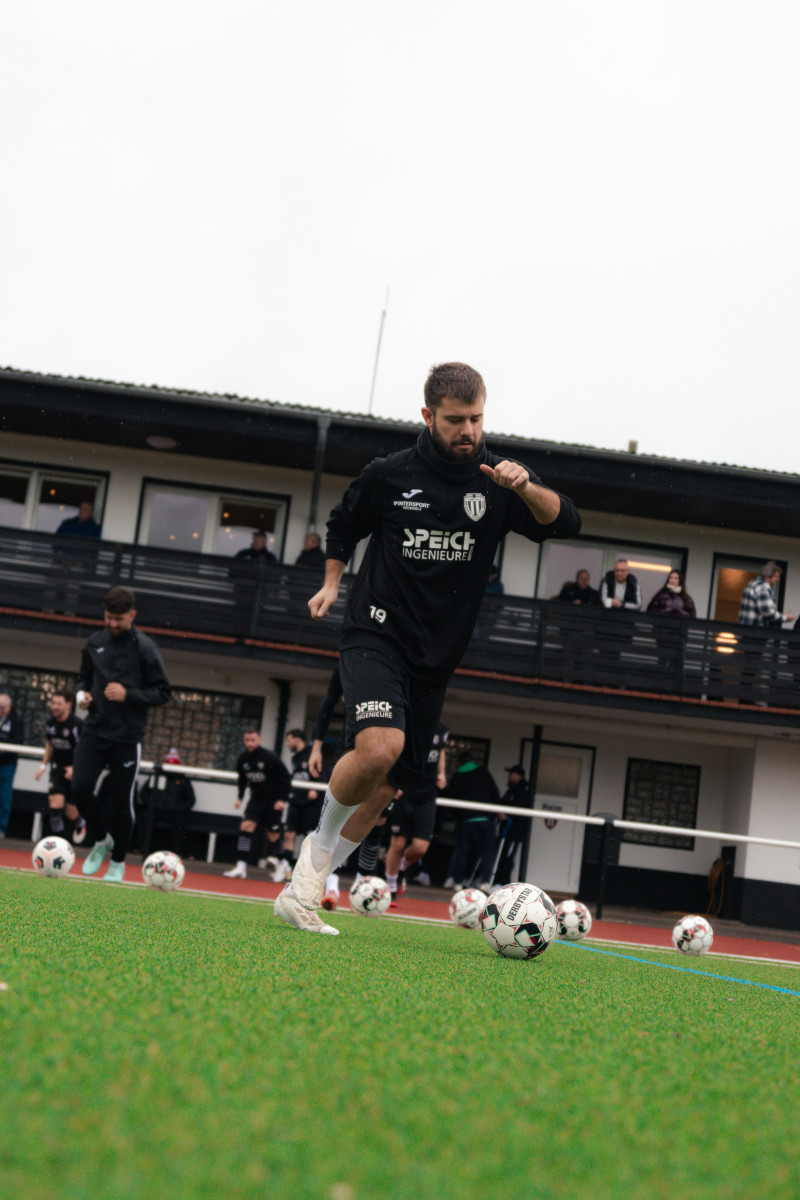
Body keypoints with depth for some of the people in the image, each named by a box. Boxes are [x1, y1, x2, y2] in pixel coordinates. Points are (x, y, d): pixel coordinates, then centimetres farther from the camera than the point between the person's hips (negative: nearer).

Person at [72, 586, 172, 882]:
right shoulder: (95, 643, 6)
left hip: (126, 738, -3)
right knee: (80, 789, -9)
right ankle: (101, 840, 18)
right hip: (94, 732, 3)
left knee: (121, 801, 2)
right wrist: (81, 693, -1)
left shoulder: (145, 648, -7)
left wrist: (128, 694, -18)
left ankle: (118, 862, 20)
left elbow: (163, 693, -5)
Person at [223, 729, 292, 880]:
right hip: (256, 798, 4)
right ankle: (241, 867, -13)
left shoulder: (270, 758, -18)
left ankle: (282, 864, 29)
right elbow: (242, 779, 15)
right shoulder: (242, 759, -3)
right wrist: (240, 797, 6)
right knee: (246, 826, -13)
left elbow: (286, 778, -11)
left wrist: (283, 799, -15)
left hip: (273, 800, -4)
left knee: (273, 836, 2)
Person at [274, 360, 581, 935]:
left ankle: (303, 889, 21)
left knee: (385, 788, 6)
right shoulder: (388, 475, -2)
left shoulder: (498, 480, 0)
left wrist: (526, 487, -31)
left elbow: (566, 522, -14)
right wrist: (333, 581, 7)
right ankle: (322, 836, -1)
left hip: (436, 660, 3)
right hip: (376, 635, -3)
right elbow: (344, 526, 18)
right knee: (380, 747, -29)